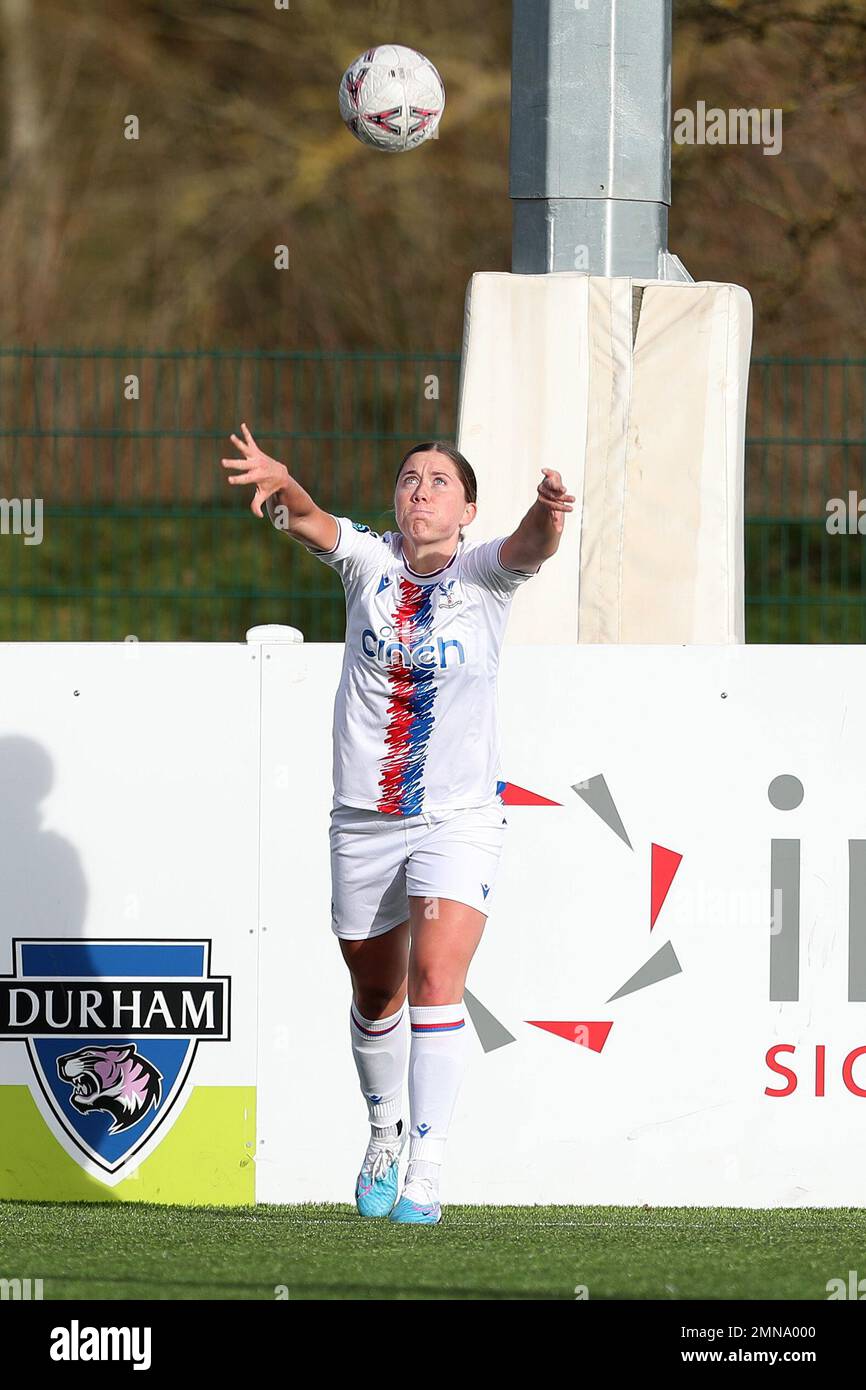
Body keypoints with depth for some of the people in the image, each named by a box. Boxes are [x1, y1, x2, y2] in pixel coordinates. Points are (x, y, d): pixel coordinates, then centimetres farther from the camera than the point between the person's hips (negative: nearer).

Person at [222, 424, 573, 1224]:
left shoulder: (484, 573, -5)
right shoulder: (368, 560, 0)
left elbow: (530, 548, -26)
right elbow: (311, 525, -19)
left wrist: (549, 514, -50)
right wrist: (282, 490, -42)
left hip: (459, 820, -3)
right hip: (363, 822, 3)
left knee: (436, 985, -17)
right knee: (376, 994, 16)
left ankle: (425, 1176, -19)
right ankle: (384, 1133, 40)